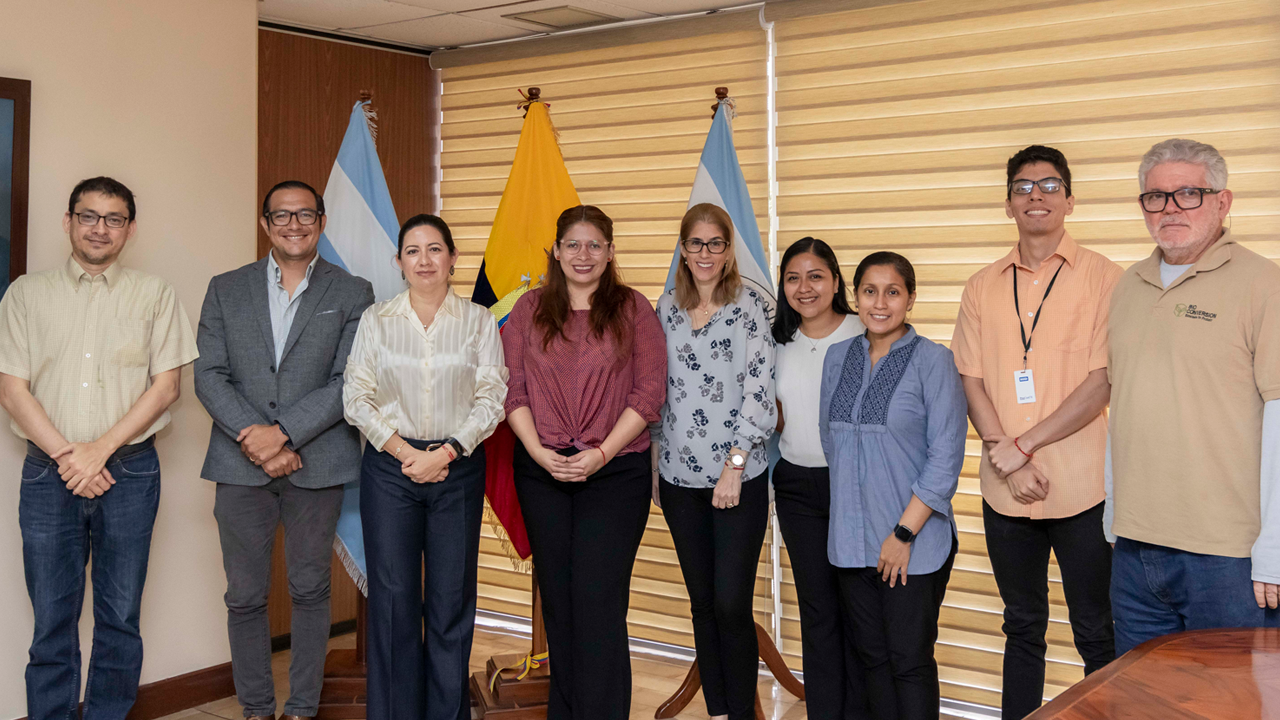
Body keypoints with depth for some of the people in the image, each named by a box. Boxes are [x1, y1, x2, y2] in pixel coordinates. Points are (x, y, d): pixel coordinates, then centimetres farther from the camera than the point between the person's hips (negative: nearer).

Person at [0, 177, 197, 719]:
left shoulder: (154, 295, 7)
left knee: (120, 619, 5)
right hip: (48, 474, 0)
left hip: (131, 471, 0)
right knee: (52, 620, 3)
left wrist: (100, 449, -9)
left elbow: (166, 384, 1)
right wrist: (66, 455, -9)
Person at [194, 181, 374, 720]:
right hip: (241, 466, 2)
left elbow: (349, 383, -6)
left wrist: (284, 432, -15)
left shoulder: (352, 294, 3)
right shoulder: (226, 290, 10)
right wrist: (251, 435, -12)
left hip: (316, 466, -1)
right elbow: (209, 376, 2)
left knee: (310, 591, 8)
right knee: (245, 596, 7)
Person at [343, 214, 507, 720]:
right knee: (393, 598, 1)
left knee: (452, 600, 3)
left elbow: (491, 398, -1)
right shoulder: (375, 320, 6)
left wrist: (446, 452, -12)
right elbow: (357, 397, 2)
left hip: (458, 469, 0)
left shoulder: (479, 322, 4)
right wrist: (405, 452, -9)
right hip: (389, 468, 0)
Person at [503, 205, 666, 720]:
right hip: (542, 470, 3)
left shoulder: (633, 309, 2)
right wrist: (538, 451, -9)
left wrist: (602, 453, -13)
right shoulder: (529, 309, 8)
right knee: (557, 597, 11)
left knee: (599, 599, -7)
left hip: (615, 470, -3)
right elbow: (512, 390, 4)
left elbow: (649, 394, -4)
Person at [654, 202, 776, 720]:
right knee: (702, 602, 11)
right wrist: (652, 461, 12)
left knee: (732, 604, -6)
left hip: (740, 479, -4)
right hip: (679, 477, 4)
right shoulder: (666, 309, 9)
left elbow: (760, 391, -9)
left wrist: (735, 465, -13)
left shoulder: (748, 306, -4)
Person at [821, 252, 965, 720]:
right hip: (851, 540, 5)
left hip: (916, 544, -5)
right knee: (872, 655, 13)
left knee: (910, 661, 2)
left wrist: (904, 532, -14)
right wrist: (848, 505, 8)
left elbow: (945, 457, -12)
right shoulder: (838, 358, 7)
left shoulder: (933, 361, -9)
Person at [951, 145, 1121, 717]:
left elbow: (1102, 384, -9)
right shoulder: (983, 287, 9)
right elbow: (971, 381, 4)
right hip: (1005, 489, 3)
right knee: (1022, 628, 15)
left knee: (1097, 633, 6)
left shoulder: (1103, 277, -2)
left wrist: (1023, 445, -14)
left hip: (1082, 488, -3)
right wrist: (1007, 460, -9)